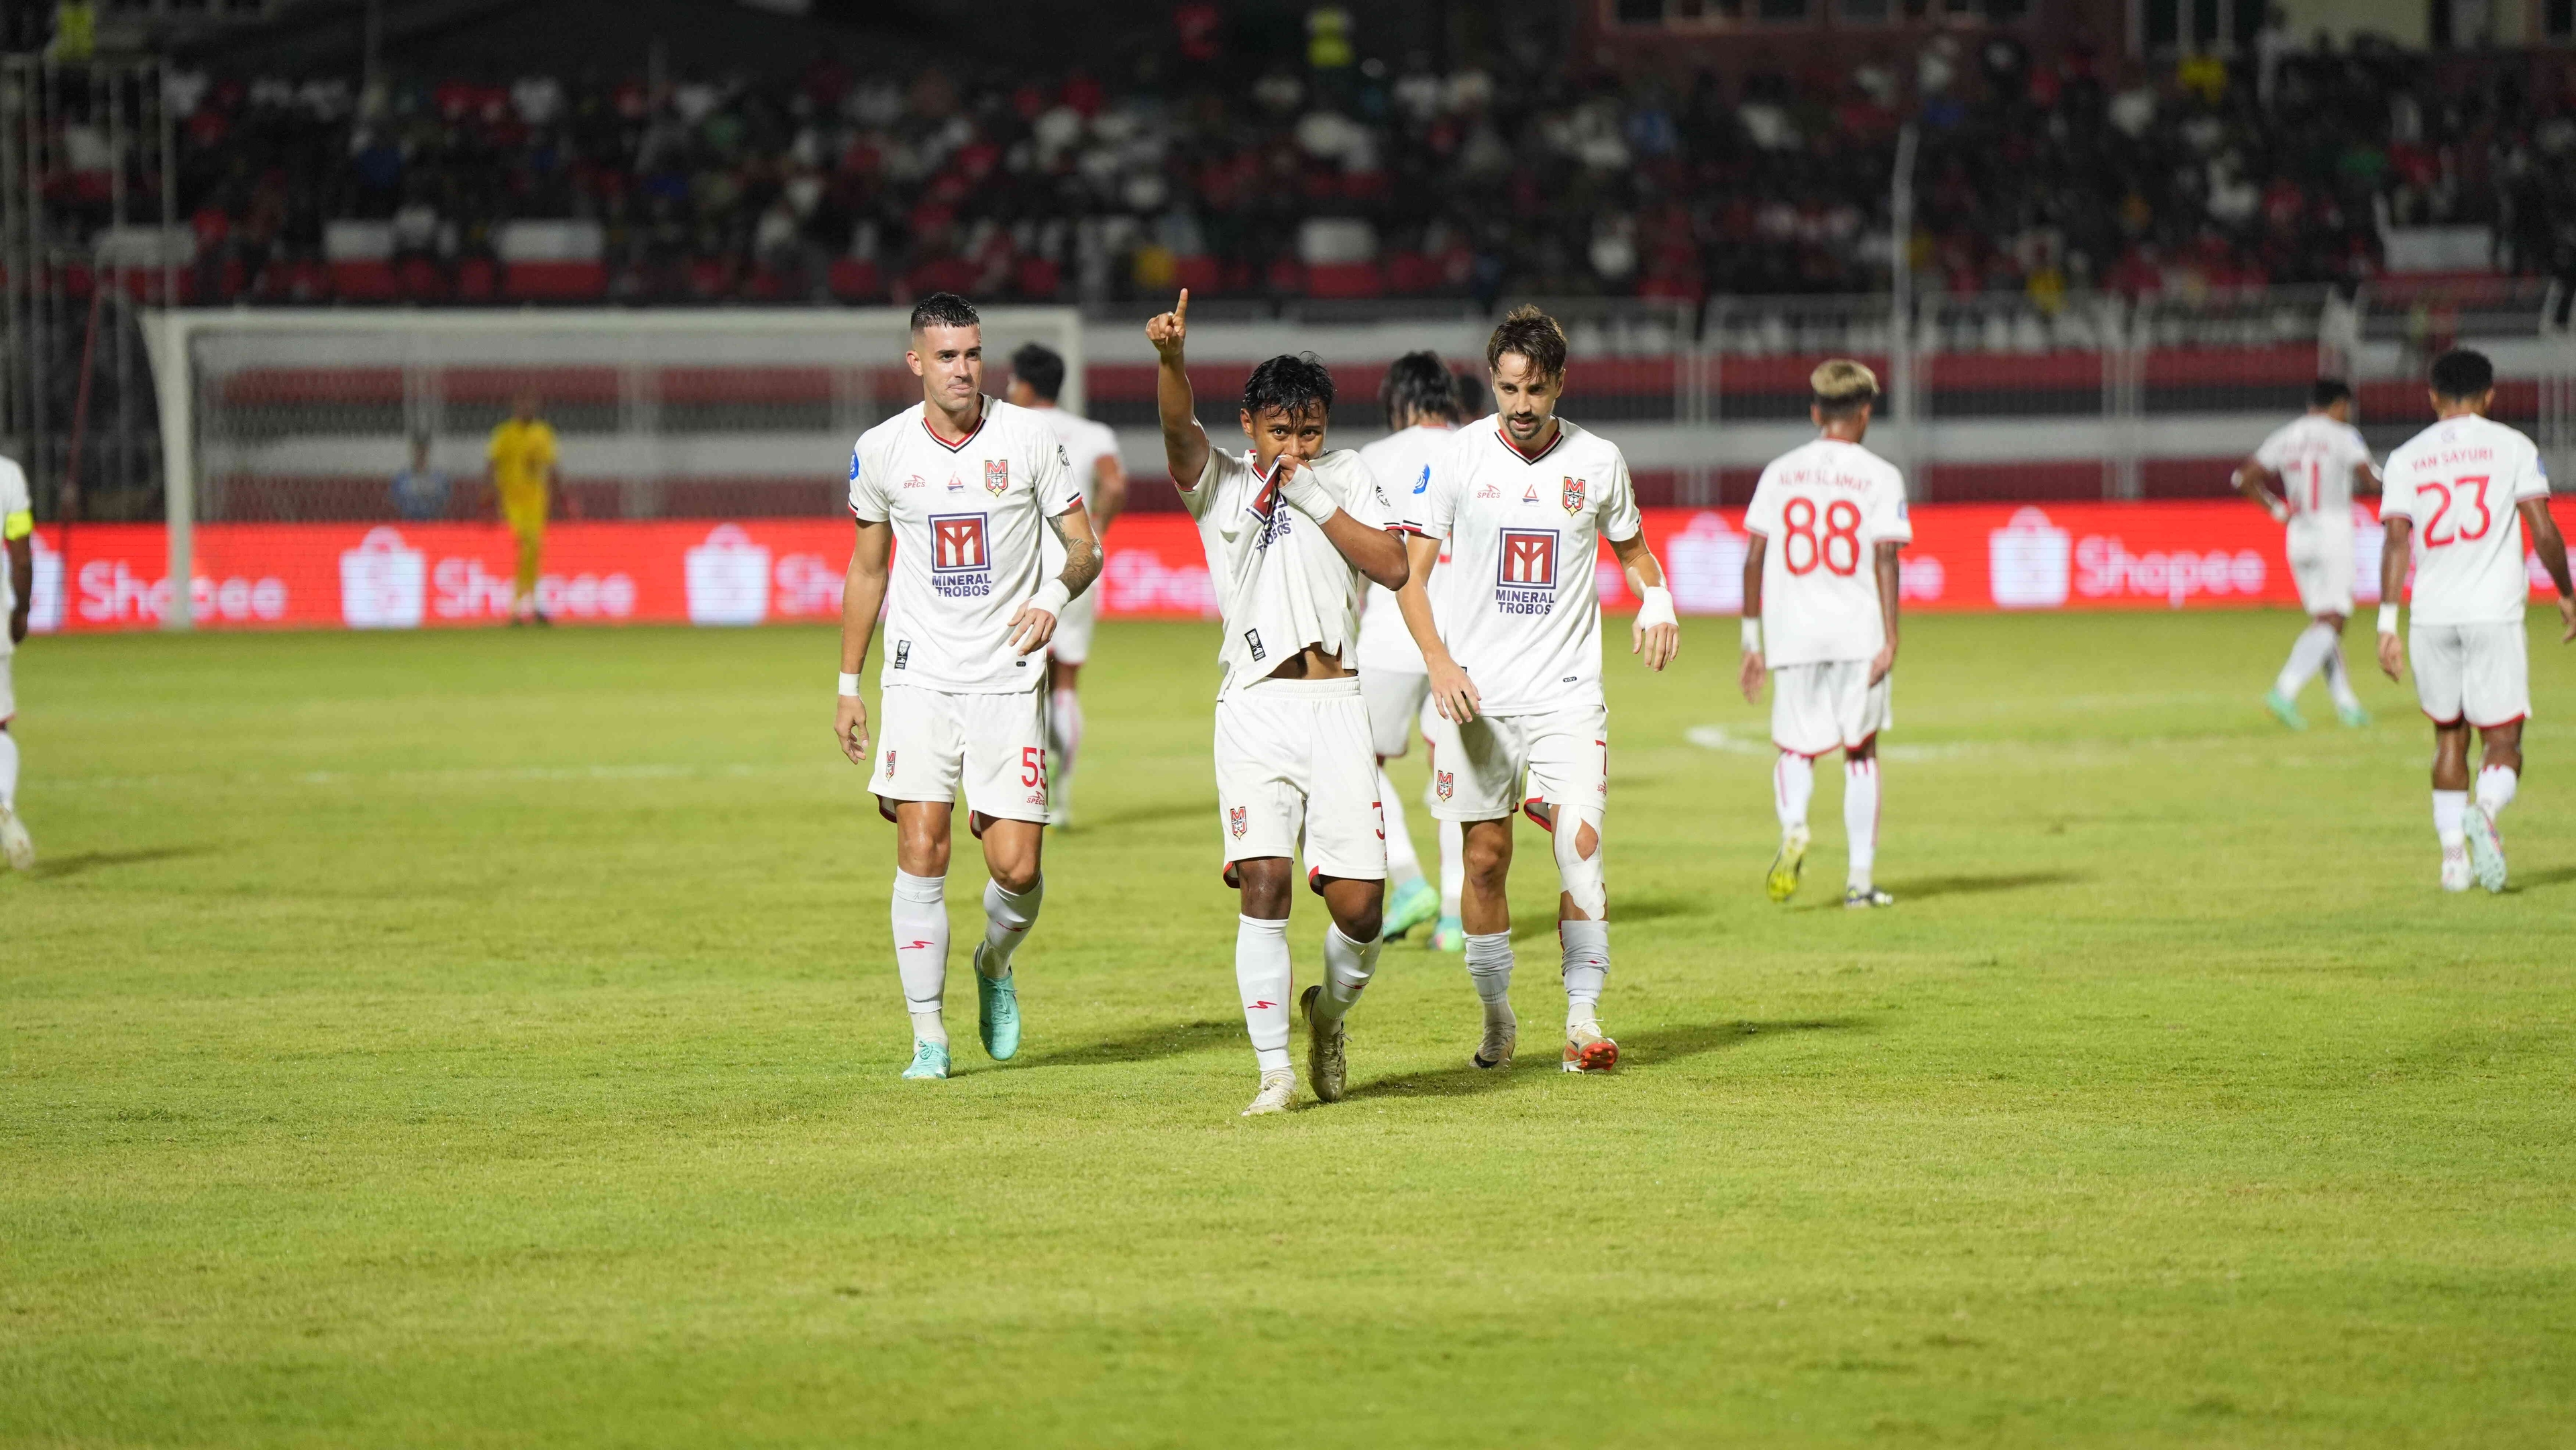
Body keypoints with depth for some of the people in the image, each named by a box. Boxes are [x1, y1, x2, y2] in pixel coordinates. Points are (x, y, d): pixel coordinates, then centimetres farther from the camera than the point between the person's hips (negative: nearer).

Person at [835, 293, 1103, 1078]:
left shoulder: (1028, 437, -3)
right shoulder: (882, 449, 1)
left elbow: (1084, 547, 2)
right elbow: (866, 570, 13)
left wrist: (1056, 595, -21)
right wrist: (849, 684, 13)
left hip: (1008, 680, 0)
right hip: (920, 680, 1)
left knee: (1016, 866, -6)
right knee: (921, 852, -10)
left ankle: (996, 967, 28)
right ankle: (929, 1037, -2)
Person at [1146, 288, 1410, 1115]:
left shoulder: (1346, 479, 14)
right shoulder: (1220, 485, 8)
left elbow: (1392, 566, 0)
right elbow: (1179, 427, -13)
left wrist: (1316, 500, -6)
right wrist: (1171, 356, -33)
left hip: (1336, 706, 1)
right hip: (1256, 707, -1)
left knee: (1359, 905, -4)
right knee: (1264, 882, -16)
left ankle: (1332, 1009, 28)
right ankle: (1275, 1071, -10)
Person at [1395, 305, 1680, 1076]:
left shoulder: (1598, 460, 2)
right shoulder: (1460, 458, -2)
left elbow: (1633, 548, 19)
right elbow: (1409, 571, 1)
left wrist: (1656, 597, -3)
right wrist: (1439, 661, -13)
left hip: (1566, 690, 0)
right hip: (1475, 692, 0)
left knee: (1580, 840, -15)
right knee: (1486, 857, 3)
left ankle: (1583, 1018, -10)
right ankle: (1497, 1019, 18)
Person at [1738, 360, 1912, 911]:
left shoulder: (1780, 472, 8)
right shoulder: (1880, 477, 0)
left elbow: (1754, 557, 5)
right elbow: (1885, 558, -9)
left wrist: (1752, 642, 10)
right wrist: (1890, 641, -11)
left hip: (1792, 637, 1)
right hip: (1859, 636, -1)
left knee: (1796, 748, 10)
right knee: (1861, 751, 12)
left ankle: (1793, 826, -22)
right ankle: (1860, 879, 9)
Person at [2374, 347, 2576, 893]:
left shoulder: (2407, 458, 7)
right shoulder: (2511, 446, 2)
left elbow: (2396, 541, -1)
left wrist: (2388, 624, -2)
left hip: (2431, 617, 2)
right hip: (2494, 613, -2)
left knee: (2448, 735, 18)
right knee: (2502, 740, 0)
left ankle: (2452, 854, 14)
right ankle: (2484, 812, -30)